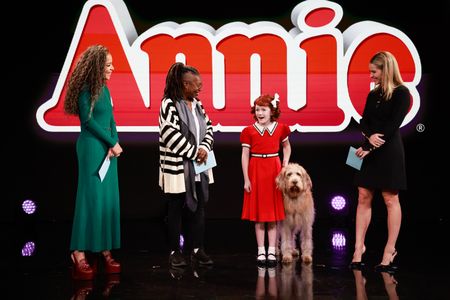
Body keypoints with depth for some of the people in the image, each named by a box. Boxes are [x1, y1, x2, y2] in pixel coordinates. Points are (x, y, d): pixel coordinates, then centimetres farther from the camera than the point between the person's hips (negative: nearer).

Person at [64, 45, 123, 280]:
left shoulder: (104, 90, 12)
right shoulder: (86, 90, -10)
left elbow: (111, 120, 12)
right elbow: (88, 120, -13)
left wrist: (113, 144, -5)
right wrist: (113, 143, -8)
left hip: (107, 148, 8)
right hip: (91, 148, -8)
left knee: (109, 199, 6)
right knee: (90, 198, -7)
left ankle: (105, 250, 12)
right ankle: (79, 254, -3)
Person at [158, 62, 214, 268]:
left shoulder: (197, 104, 9)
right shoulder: (169, 104, -13)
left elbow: (208, 127, 12)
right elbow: (171, 135, -20)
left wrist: (204, 148, -6)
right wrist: (194, 152, -15)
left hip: (199, 167, 7)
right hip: (178, 167, -7)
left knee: (198, 207, 8)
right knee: (176, 209, 3)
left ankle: (197, 250, 16)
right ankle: (175, 251, 12)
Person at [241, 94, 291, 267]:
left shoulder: (280, 128, 3)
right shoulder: (248, 131, -2)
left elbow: (286, 146, 20)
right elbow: (245, 156, -1)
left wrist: (286, 161, 4)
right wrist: (246, 179, -6)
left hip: (274, 171, 1)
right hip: (256, 172, -1)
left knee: (273, 213, 4)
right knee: (258, 214, 2)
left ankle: (271, 251, 10)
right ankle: (261, 251, 10)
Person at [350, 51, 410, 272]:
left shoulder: (401, 93, -7)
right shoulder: (373, 94, 13)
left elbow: (393, 125, -14)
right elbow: (364, 121, 7)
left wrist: (370, 148, -16)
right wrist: (369, 136, -15)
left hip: (388, 151, -6)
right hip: (369, 151, 7)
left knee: (390, 199, -1)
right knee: (363, 197, 3)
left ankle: (390, 250, 7)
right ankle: (359, 247, 6)